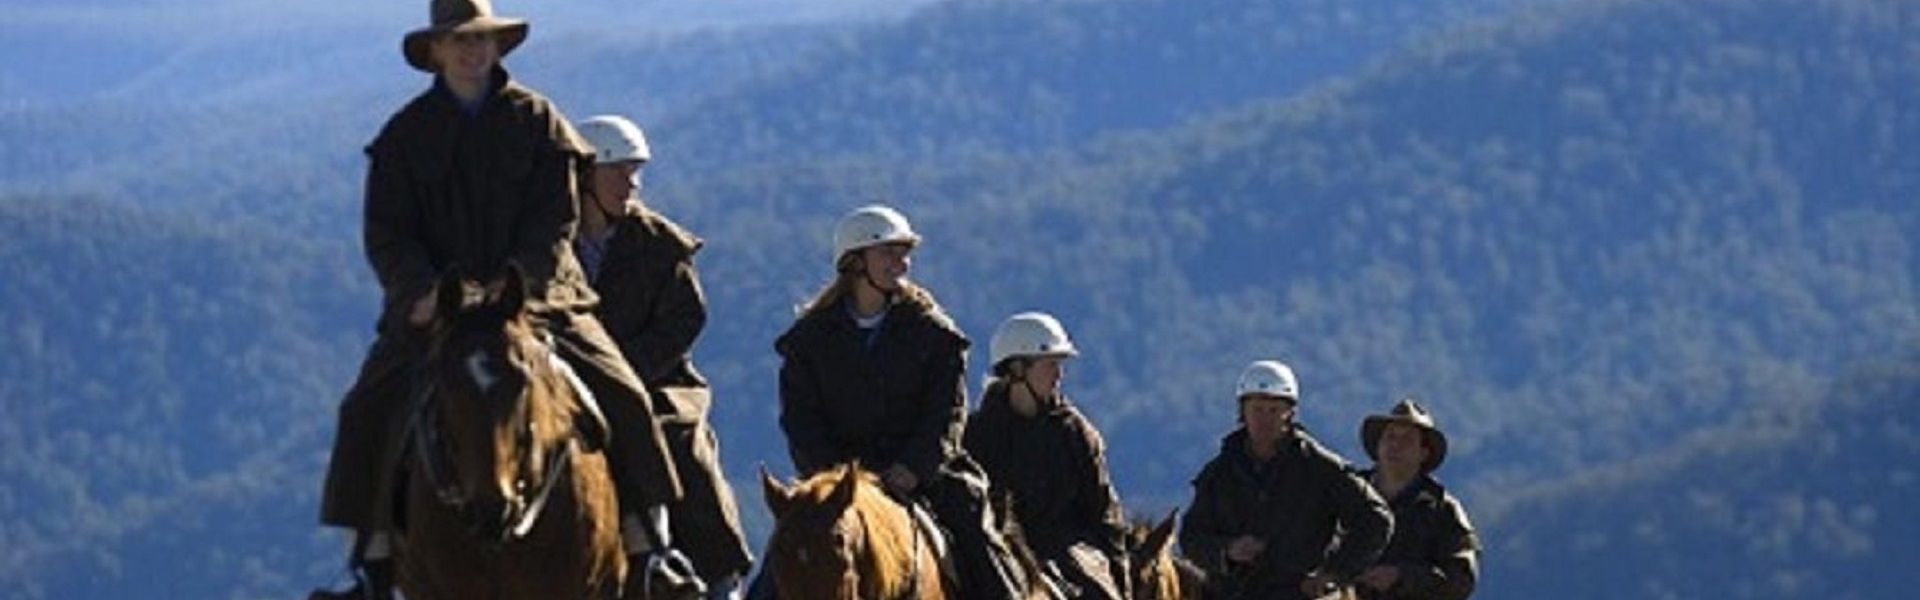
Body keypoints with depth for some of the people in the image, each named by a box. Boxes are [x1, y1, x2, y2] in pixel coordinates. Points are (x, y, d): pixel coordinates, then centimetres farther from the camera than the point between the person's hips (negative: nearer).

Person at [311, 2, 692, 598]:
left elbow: (557, 220, -1)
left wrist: (517, 286, -17)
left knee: (620, 396, -16)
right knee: (370, 409, -20)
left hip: (535, 296, 0)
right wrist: (421, 292, -16)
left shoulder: (536, 120, 4)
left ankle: (647, 542, -7)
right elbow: (386, 233, 2)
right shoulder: (407, 134, 6)